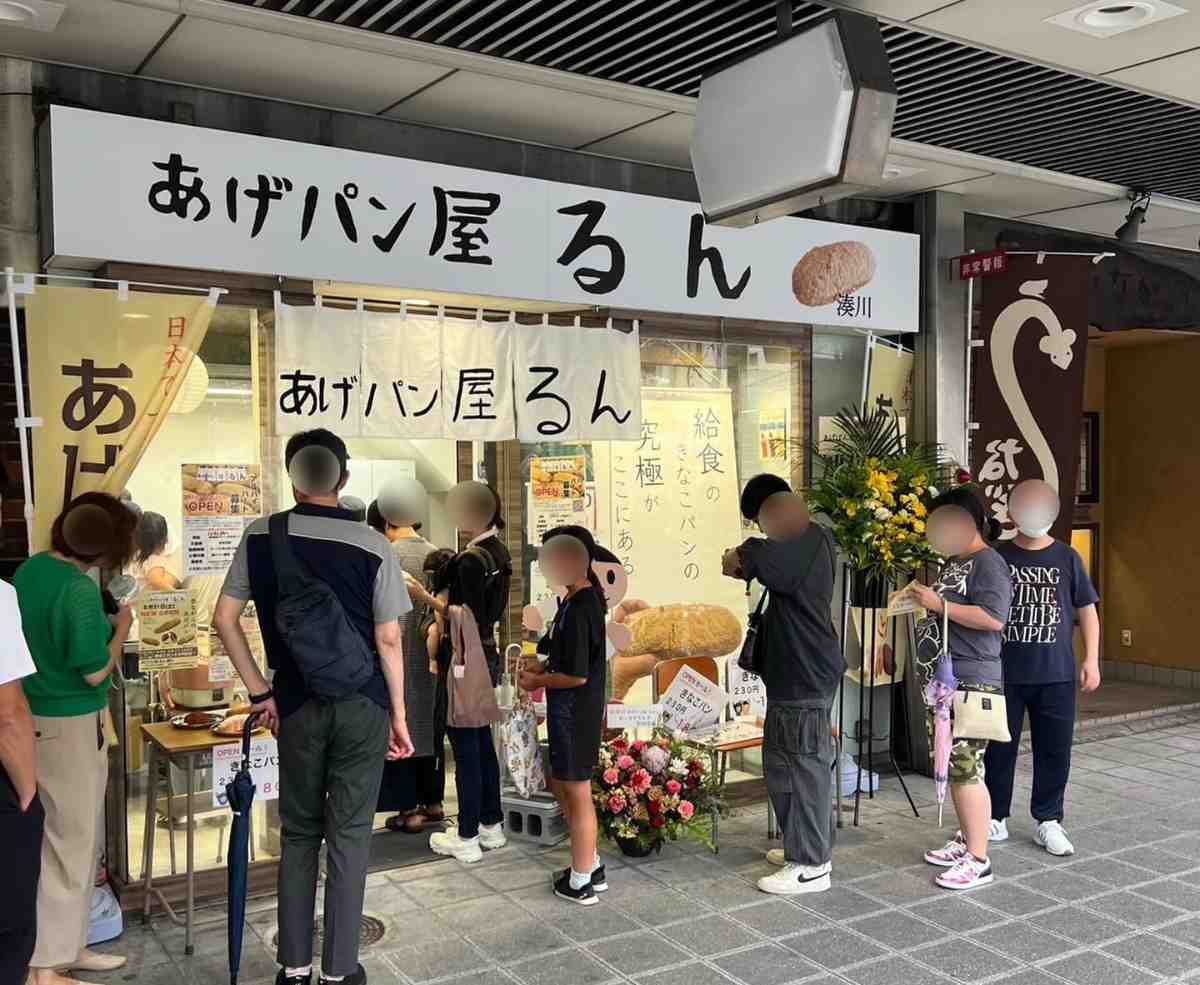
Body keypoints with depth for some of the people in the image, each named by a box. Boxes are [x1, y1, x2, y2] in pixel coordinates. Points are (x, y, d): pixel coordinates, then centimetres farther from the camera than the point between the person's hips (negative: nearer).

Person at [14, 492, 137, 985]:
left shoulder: (28, 569, 2)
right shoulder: (80, 589, -23)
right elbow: (95, 671, -20)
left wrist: (102, 622, 10)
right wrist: (121, 628, -5)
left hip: (36, 717, 8)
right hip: (71, 725, -8)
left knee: (77, 838, 19)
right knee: (71, 842, 4)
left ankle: (67, 946, 31)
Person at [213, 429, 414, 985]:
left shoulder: (261, 538, -2)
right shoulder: (372, 546, -8)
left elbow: (224, 618, -2)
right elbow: (388, 639, -7)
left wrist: (259, 692, 5)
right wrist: (398, 715, 1)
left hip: (297, 704, 2)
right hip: (362, 704, -2)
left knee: (298, 833, 15)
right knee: (349, 835, 7)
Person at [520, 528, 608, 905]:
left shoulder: (577, 610, -23)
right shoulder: (587, 598, 7)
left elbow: (577, 675, -24)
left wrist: (538, 681, -10)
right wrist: (542, 666, 5)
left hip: (574, 712, -10)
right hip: (575, 709, 10)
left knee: (577, 793, 3)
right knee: (560, 783, 20)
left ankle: (581, 882, 18)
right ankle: (591, 865, 31)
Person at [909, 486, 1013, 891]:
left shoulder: (987, 563, -11)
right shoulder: (953, 563, 18)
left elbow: (994, 618, -24)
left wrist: (939, 604, -20)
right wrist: (924, 597, 14)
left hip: (971, 681, -10)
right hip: (943, 679, 10)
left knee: (966, 768, -9)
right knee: (951, 767, 15)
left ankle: (978, 860, -3)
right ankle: (966, 839, 27)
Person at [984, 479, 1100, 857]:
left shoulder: (1067, 558, 4)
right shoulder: (996, 557, 1)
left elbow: (1086, 610, 9)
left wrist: (1091, 660, 2)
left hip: (1056, 675, 1)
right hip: (1004, 673, -1)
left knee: (1055, 750, 5)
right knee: (999, 748, 6)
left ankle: (1048, 822, 19)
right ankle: (996, 819, 20)